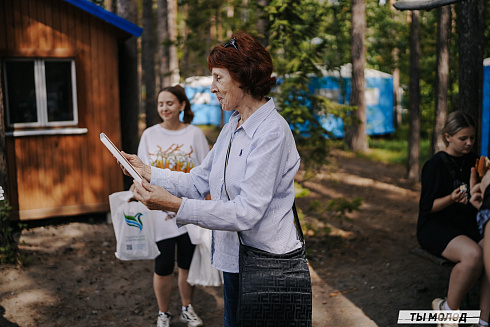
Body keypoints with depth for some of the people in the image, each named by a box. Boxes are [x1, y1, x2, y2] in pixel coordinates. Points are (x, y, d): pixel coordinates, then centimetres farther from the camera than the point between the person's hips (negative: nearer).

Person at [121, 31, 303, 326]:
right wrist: (148, 172, 4)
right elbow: (200, 182, 12)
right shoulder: (233, 127, 8)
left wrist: (175, 205, -30)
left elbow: (246, 212, -27)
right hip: (235, 258, 8)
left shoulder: (271, 132, -21)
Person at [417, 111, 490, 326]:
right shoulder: (436, 165, -6)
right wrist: (451, 199, -26)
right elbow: (427, 206, -9)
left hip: (465, 225, 6)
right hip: (435, 227, -6)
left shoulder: (472, 161, 13)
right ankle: (449, 309, -12)